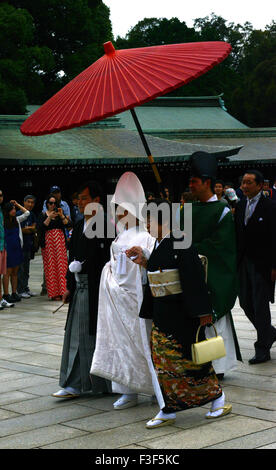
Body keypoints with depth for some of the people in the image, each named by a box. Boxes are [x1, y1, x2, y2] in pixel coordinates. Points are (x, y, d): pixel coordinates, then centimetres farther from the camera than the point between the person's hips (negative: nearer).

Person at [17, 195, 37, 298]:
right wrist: (31, 229, -6)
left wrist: (27, 228, -11)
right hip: (21, 244, -7)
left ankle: (26, 288, 21)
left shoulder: (32, 215, 14)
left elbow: (34, 227, 7)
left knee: (26, 268, 13)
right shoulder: (19, 214, -9)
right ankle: (20, 290, 0)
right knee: (21, 268, -5)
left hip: (29, 244, 7)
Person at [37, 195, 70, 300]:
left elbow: (67, 224, 4)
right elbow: (41, 227, -8)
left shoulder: (60, 213, 16)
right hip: (48, 242, -2)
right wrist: (49, 217, -14)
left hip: (60, 242, 3)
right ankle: (54, 293, -3)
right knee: (51, 267, -5)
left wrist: (62, 215, -9)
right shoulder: (42, 215, 7)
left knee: (62, 266, -4)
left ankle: (62, 291, -2)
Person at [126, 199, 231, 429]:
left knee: (189, 356, 1)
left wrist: (203, 312, -20)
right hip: (162, 313, 8)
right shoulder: (159, 246, 10)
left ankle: (217, 396, 21)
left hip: (181, 313, -8)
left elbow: (195, 278, -18)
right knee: (162, 360, 8)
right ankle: (168, 411, 16)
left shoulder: (181, 244, -15)